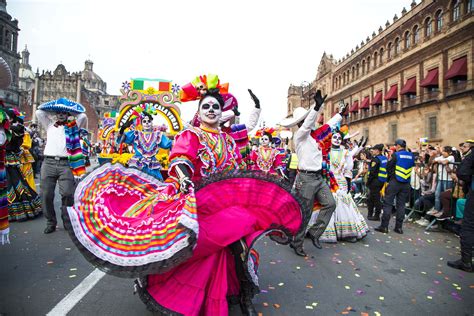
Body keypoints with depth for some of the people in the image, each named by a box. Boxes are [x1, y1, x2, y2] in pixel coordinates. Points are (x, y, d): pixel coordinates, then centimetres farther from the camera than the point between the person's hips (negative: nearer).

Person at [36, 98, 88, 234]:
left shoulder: (73, 126, 14)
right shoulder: (49, 125, 21)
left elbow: (83, 115, 4)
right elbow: (39, 111, 15)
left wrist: (69, 105, 17)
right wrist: (54, 105, 23)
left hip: (66, 164, -2)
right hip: (49, 163, 2)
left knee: (68, 193, -12)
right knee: (46, 195, 1)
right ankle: (51, 222, 15)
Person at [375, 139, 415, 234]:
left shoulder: (395, 155, -9)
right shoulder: (411, 156, 5)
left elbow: (388, 167, -4)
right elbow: (412, 166, 14)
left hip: (394, 182, -5)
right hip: (406, 184, 5)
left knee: (388, 204, 0)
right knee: (401, 205, 9)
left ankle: (384, 226, 1)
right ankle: (399, 227, 12)